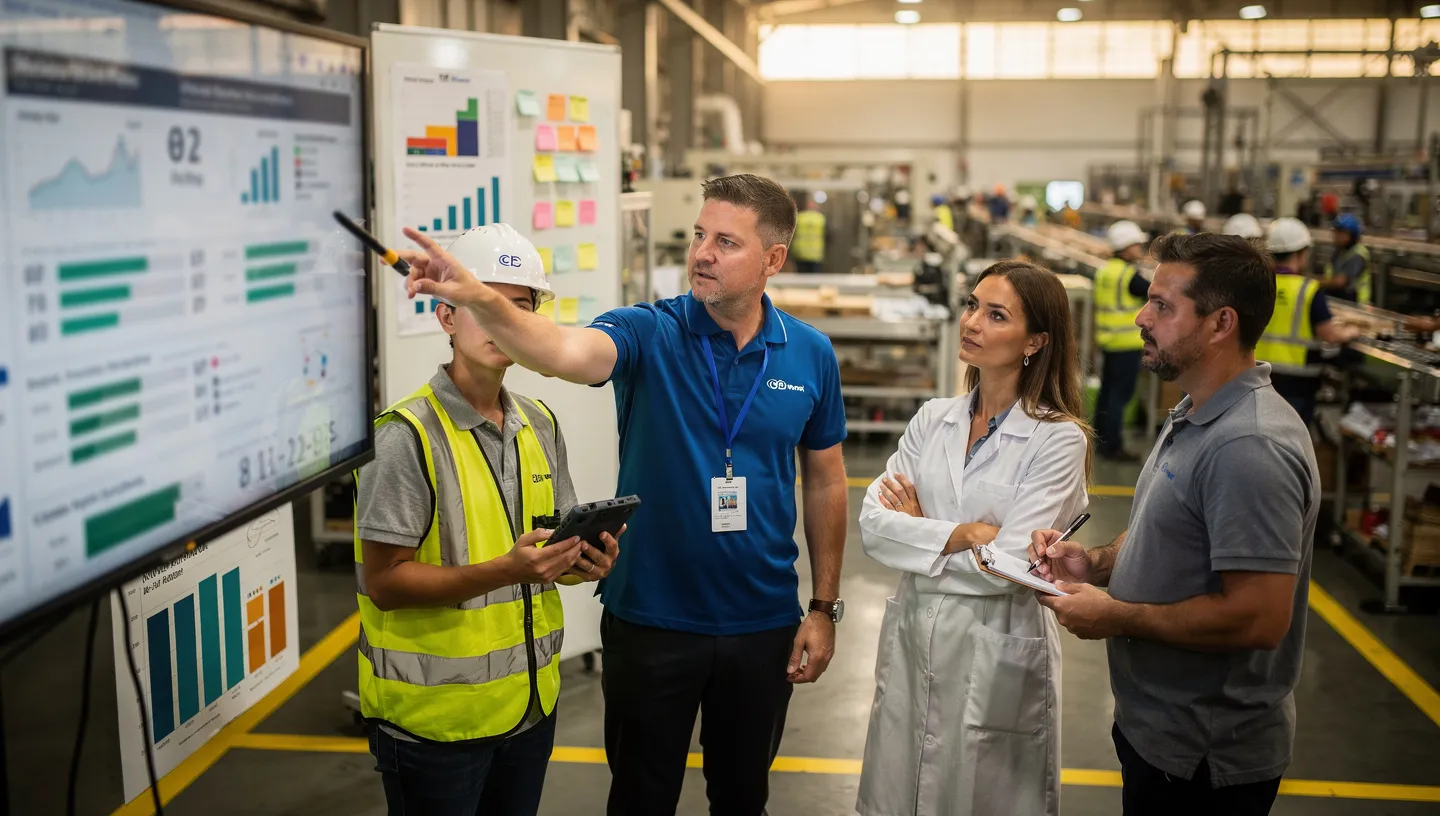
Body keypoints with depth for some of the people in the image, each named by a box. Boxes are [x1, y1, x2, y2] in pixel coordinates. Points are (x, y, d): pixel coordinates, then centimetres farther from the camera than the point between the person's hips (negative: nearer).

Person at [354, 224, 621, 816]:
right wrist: (503, 572, -28)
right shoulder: (407, 436, -16)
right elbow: (384, 582, -18)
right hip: (434, 719, -6)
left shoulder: (540, 425, 7)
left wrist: (583, 559, -8)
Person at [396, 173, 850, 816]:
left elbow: (825, 483, 5)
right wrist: (476, 298, -52)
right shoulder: (650, 334, -12)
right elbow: (567, 351, -34)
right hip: (650, 619, -1)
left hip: (763, 625, 2)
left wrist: (825, 607, 4)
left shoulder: (811, 355, -4)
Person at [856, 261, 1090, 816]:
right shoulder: (932, 420, 3)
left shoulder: (1058, 438, -11)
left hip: (997, 650, -5)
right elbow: (874, 526, -7)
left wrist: (920, 532, -7)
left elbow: (1008, 564, -19)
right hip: (911, 635, 5)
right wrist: (964, 533, -18)